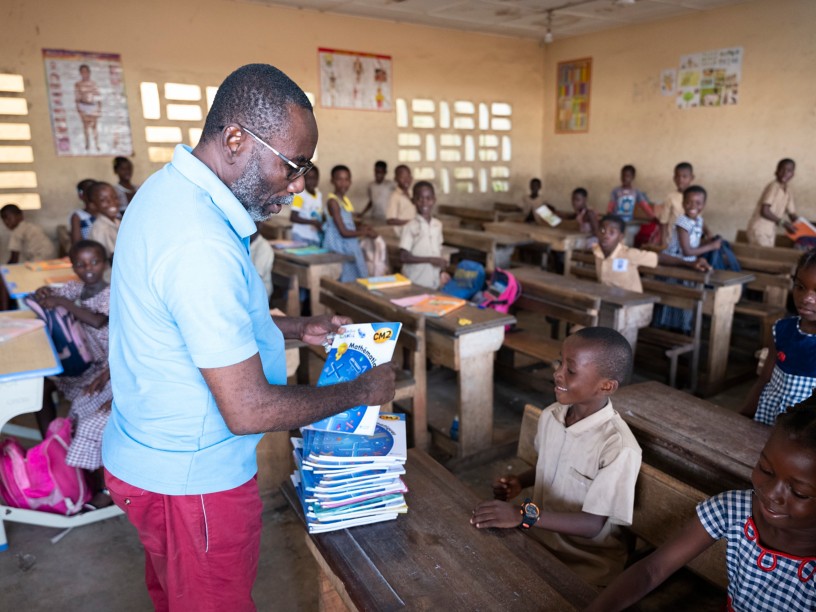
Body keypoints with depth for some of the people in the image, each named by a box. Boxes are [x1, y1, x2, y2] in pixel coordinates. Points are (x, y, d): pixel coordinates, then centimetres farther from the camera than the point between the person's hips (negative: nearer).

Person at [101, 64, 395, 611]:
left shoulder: (169, 189, 0)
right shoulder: (201, 245, -33)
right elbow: (249, 410, -30)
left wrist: (295, 328, 4)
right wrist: (362, 391, -17)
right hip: (190, 479, -9)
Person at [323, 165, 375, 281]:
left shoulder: (346, 200, 11)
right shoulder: (333, 201, -14)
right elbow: (344, 232, -18)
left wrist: (362, 229, -5)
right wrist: (366, 232, -7)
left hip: (349, 243, 9)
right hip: (339, 245, -8)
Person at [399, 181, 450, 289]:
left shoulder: (438, 225, 6)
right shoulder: (410, 227, -11)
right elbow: (404, 257, -17)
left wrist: (442, 272, 0)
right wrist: (430, 259, -19)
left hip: (434, 282, 5)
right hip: (414, 283, -5)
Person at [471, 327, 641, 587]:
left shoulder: (619, 447, -26)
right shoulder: (550, 416, -6)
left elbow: (592, 525, -23)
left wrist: (523, 515, -32)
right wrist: (519, 481, -4)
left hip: (587, 564, -6)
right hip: (540, 538, 6)